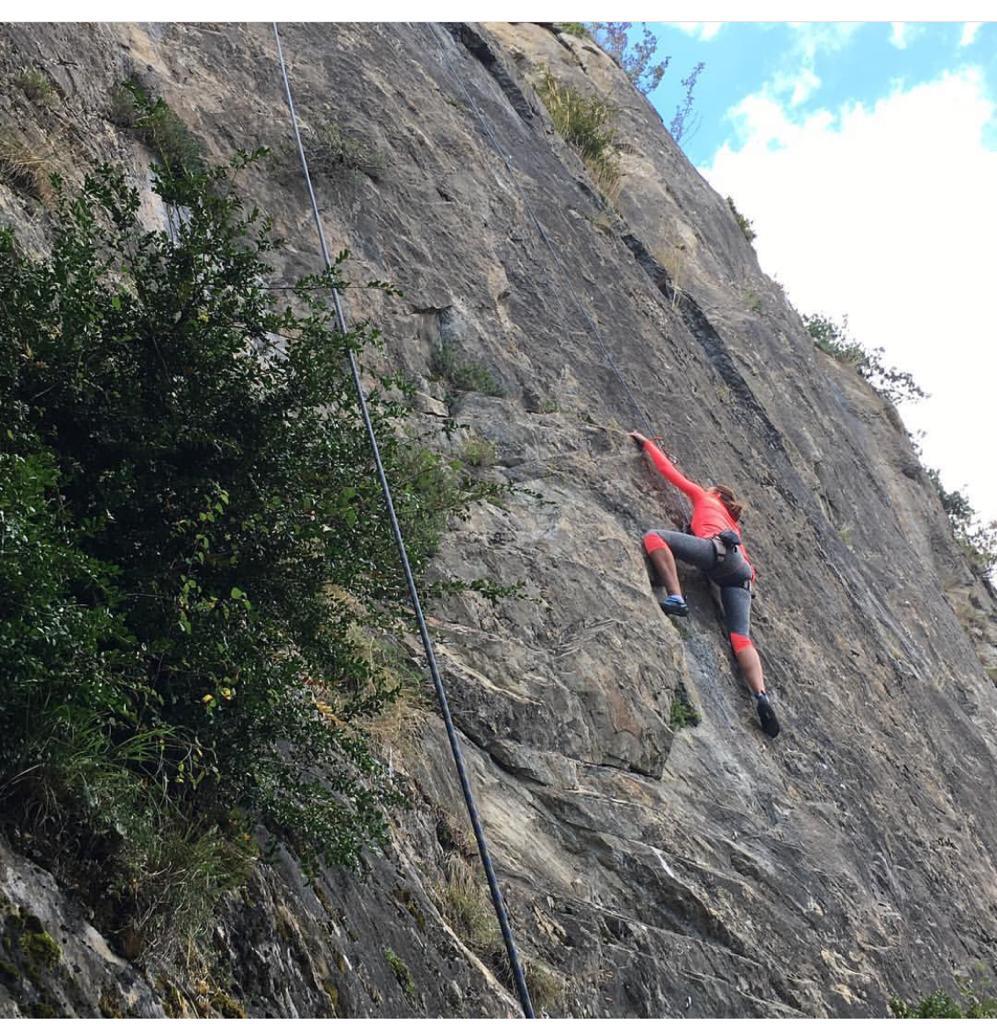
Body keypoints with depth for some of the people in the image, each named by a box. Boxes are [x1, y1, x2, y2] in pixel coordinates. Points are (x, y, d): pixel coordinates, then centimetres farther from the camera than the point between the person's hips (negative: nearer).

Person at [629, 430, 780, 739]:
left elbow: (670, 472, 31)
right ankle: (762, 696, -28)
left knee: (654, 536, -10)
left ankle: (676, 598, -27)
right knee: (741, 638, -8)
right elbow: (745, 562, 34)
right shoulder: (733, 524, 44)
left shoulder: (704, 498, 30)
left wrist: (646, 443, 40)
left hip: (718, 549, -6)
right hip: (740, 571, 7)